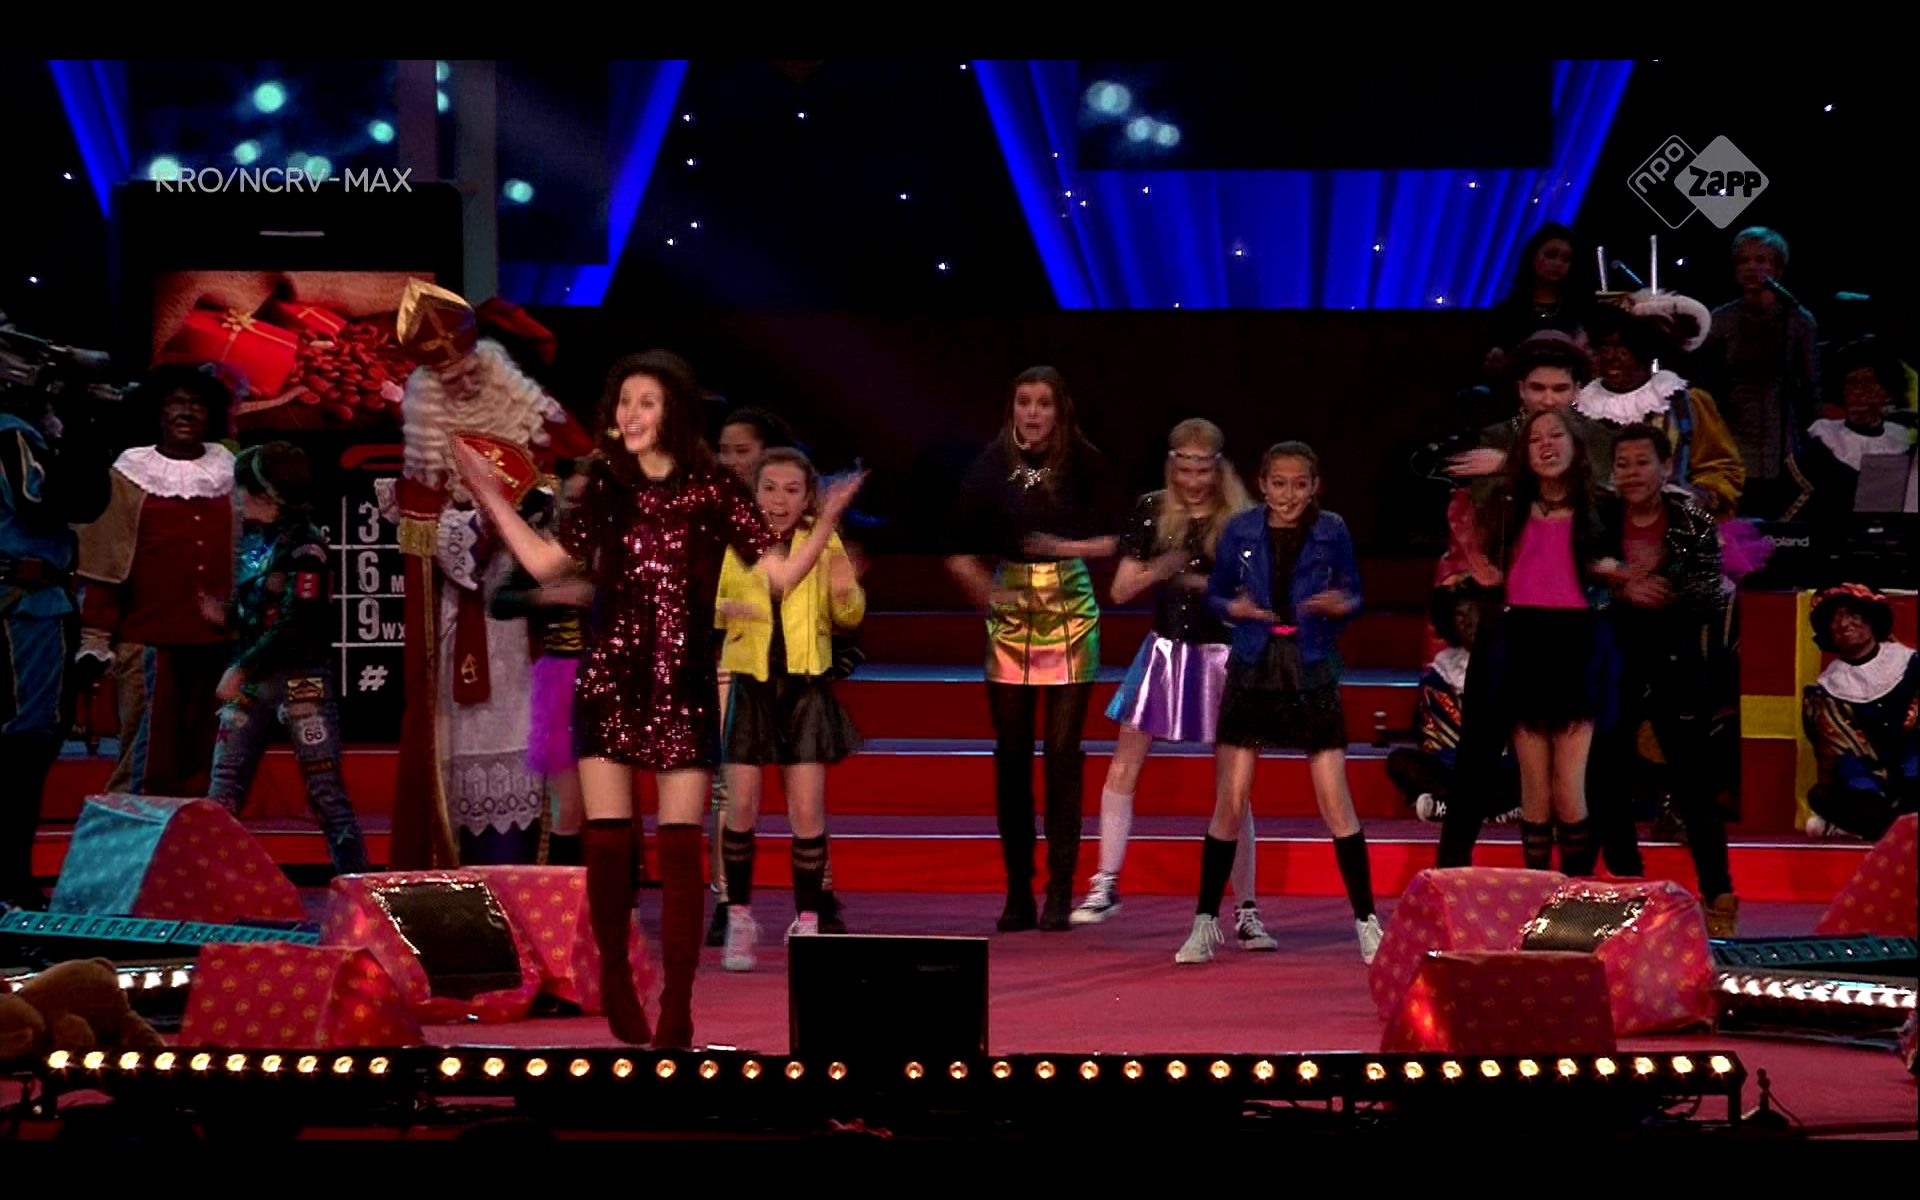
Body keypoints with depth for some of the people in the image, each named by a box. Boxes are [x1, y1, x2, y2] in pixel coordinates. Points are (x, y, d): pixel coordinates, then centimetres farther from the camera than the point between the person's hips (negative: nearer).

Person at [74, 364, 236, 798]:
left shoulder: (228, 475, 10)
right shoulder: (130, 476, 1)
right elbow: (103, 563, -1)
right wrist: (96, 635, -7)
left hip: (217, 641, 4)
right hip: (148, 640, -4)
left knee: (202, 761, 10)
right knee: (146, 763, -5)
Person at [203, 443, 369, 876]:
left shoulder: (304, 545, -10)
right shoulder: (251, 540, 13)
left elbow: (295, 624, -17)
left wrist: (241, 669, -17)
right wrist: (224, 616, 2)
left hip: (301, 680, -7)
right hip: (251, 681, 7)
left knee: (326, 792, -6)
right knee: (223, 792, 5)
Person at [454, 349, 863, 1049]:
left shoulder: (713, 492, -1)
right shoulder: (606, 491, 7)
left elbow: (780, 575, -3)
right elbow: (544, 564, 14)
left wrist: (826, 521, -15)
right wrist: (491, 496, 15)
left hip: (682, 684, -2)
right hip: (609, 681, 2)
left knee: (680, 849, -4)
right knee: (608, 843, -3)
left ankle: (675, 1015, 0)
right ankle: (617, 985, 17)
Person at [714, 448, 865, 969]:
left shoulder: (823, 541, 1)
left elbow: (850, 616, 5)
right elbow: (708, 604, 8)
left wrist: (844, 590, -17)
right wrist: (724, 609, -15)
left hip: (805, 686, 0)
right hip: (749, 685, 0)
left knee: (807, 810, -2)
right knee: (741, 807, -1)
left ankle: (807, 921, 8)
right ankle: (739, 918, 13)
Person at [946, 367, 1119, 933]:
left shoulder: (1084, 463, -2)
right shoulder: (991, 465, 0)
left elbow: (1109, 540, -4)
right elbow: (961, 551, 4)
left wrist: (1068, 547, -21)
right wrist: (986, 592, -12)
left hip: (1070, 614, -1)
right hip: (1010, 615, 2)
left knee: (1062, 751, -3)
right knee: (1011, 753, 2)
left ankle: (1060, 892, 2)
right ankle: (1017, 892, 9)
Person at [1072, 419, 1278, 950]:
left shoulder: (1240, 522, -7)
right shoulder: (1152, 512, 0)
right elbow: (1121, 590, 0)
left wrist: (1210, 586, -23)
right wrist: (1158, 570, -18)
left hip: (1220, 659, -3)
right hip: (1164, 651, 3)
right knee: (1122, 770, 4)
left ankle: (1246, 912, 5)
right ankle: (1106, 887, 17)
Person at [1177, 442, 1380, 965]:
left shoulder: (1331, 532, -2)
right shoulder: (1241, 531, -1)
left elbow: (1353, 596, 8)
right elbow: (1216, 593, 9)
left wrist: (1339, 605, -15)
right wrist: (1234, 608, -13)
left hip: (1311, 671, -1)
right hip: (1253, 670, 1)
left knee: (1335, 800, -3)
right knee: (1230, 802, 1)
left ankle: (1367, 922, 7)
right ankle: (1206, 923, 11)